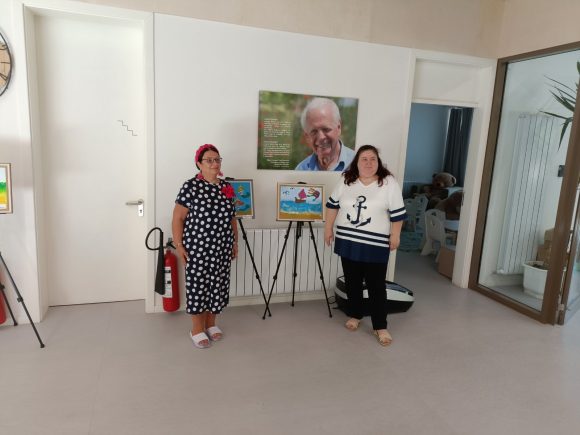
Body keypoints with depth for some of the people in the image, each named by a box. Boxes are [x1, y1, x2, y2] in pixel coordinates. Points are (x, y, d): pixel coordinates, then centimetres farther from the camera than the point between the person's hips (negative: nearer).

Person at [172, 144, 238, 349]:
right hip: (197, 248, -5)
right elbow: (177, 218, -8)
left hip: (222, 248, 5)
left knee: (218, 285, 12)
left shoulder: (227, 187, 7)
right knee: (198, 285, 4)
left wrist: (235, 243, 15)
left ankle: (211, 323, 30)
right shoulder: (191, 186, -10)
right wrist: (179, 245, -12)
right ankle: (197, 329, 19)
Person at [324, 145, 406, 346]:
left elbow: (397, 213, -6)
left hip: (375, 245, -3)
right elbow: (333, 204, 8)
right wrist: (328, 228, 8)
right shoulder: (346, 180, 1)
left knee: (376, 286, 2)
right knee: (352, 282, 15)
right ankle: (354, 315, 32)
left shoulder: (389, 182, -9)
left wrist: (395, 236, -5)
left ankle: (380, 327, 14)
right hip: (348, 242, 4)